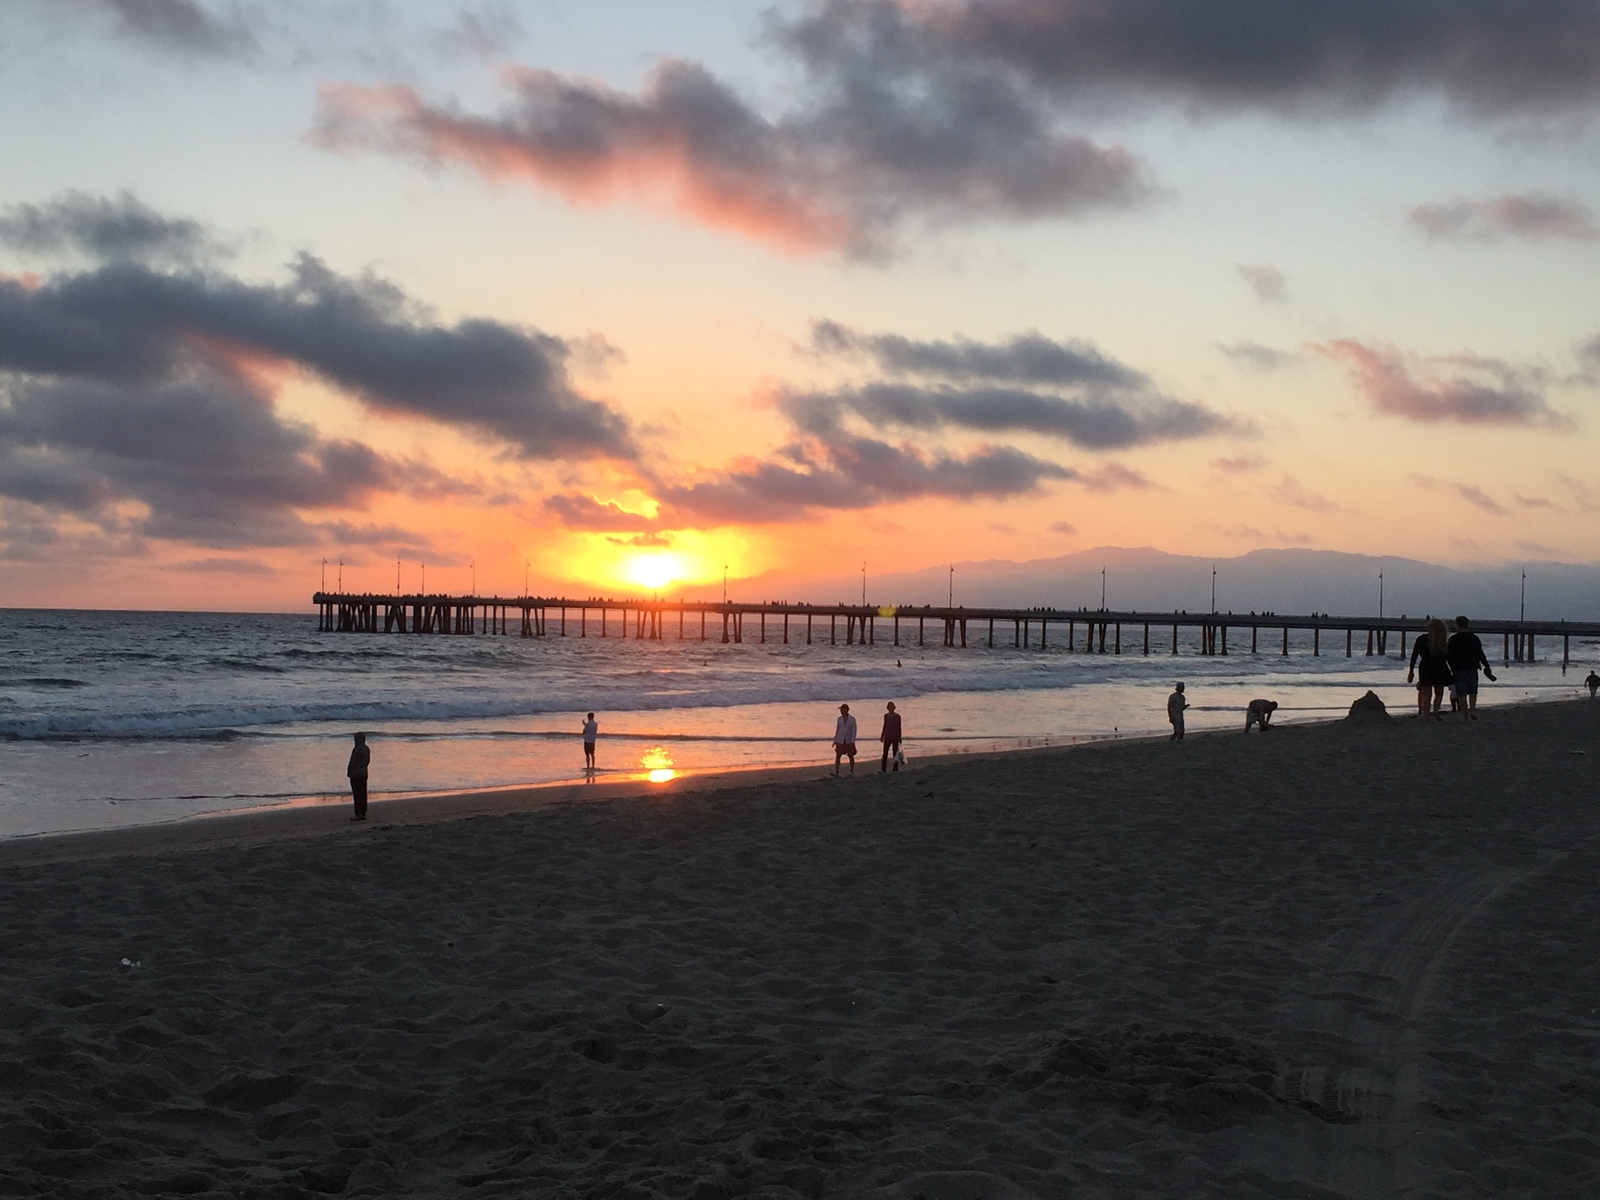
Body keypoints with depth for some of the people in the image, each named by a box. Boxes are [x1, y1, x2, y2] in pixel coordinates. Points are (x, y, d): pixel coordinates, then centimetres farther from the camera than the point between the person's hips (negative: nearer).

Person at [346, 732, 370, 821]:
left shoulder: (356, 749, -18)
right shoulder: (367, 749, 6)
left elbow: (352, 762, -15)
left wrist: (348, 772, -1)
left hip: (355, 774, -8)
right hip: (364, 773, 8)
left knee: (357, 794, -4)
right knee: (363, 794, 10)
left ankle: (358, 814, -3)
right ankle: (363, 814, 13)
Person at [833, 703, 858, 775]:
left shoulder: (852, 719, -7)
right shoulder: (839, 719, 2)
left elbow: (854, 730, -8)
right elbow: (837, 730, 8)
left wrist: (852, 741, -16)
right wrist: (835, 741, 7)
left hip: (849, 741, -2)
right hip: (840, 741, 2)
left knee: (851, 756, 8)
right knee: (837, 755, -8)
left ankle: (852, 771, 23)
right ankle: (836, 772, -10)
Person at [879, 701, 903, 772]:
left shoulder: (897, 716, -4)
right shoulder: (886, 716, 8)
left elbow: (899, 727, -2)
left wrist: (900, 738, -4)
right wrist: (882, 736, 15)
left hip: (895, 737, -3)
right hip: (887, 736, 3)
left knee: (895, 753, 2)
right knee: (885, 753, -3)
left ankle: (895, 769, 8)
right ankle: (883, 769, -6)